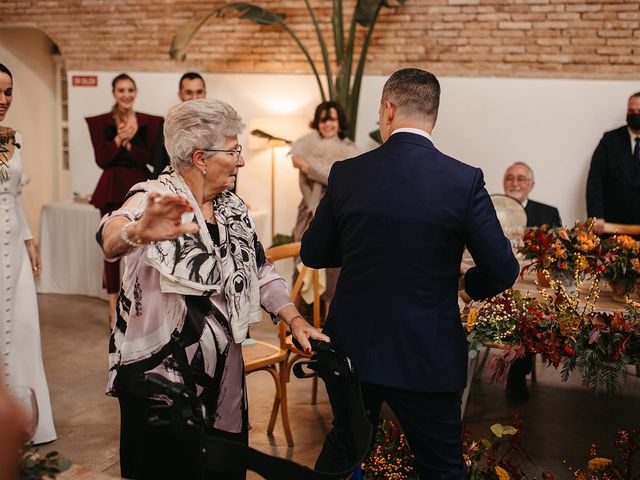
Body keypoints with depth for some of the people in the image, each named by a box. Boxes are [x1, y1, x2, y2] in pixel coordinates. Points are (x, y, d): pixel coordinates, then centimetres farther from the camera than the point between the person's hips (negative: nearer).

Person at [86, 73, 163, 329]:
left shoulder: (149, 122, 5)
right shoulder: (101, 122, 2)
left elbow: (152, 157, -4)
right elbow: (101, 160, -5)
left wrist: (129, 144, -16)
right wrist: (118, 140, -19)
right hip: (112, 189, -1)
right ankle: (114, 310, 12)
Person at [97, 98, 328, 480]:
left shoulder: (233, 208, 7)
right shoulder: (152, 199, -14)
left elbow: (260, 272, 13)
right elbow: (111, 238, -35)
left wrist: (296, 321, -1)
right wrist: (138, 232, -59)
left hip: (222, 375, 6)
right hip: (158, 376, -6)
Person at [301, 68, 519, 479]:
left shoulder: (346, 174, -6)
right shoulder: (465, 181, -13)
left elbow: (312, 253, 4)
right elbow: (503, 271, -10)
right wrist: (470, 283, 12)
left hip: (353, 348, 3)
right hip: (427, 355, -2)